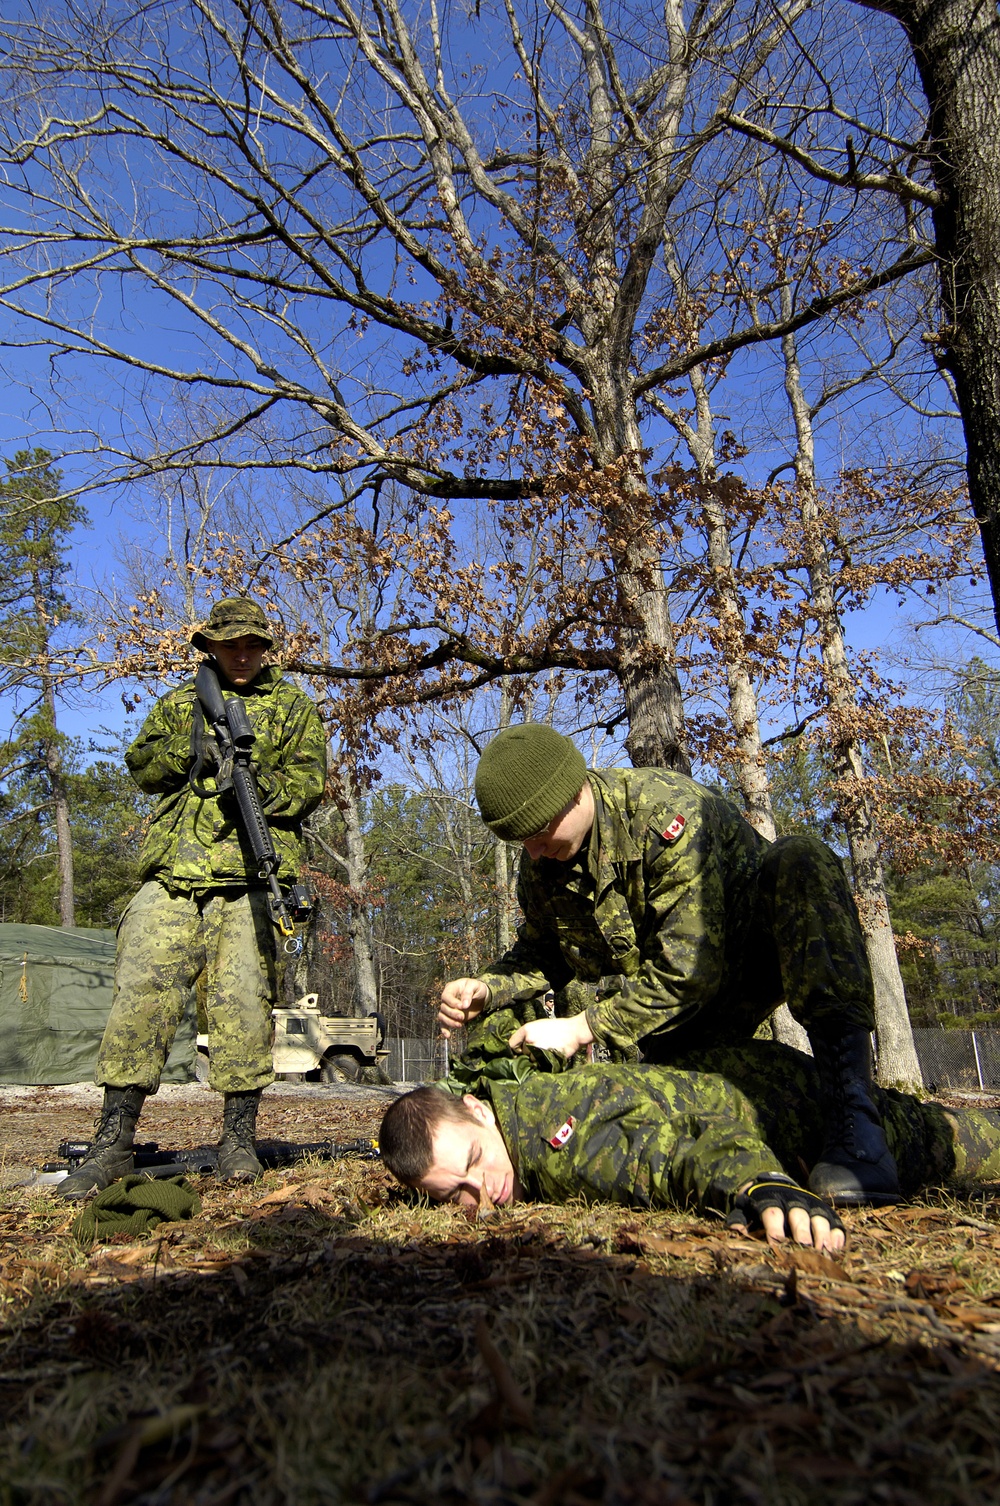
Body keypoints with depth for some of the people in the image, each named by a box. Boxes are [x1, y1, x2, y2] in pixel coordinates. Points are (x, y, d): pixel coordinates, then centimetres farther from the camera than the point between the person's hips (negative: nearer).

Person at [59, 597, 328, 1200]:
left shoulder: (295, 707, 15)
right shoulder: (180, 701, 24)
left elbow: (311, 781, 3)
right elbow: (140, 766, 14)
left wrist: (259, 784, -15)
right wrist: (187, 749, -5)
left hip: (244, 876, -2)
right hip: (171, 872, 2)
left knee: (242, 1001, -5)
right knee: (141, 991, -5)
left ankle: (240, 1138, 8)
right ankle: (113, 1145, 2)